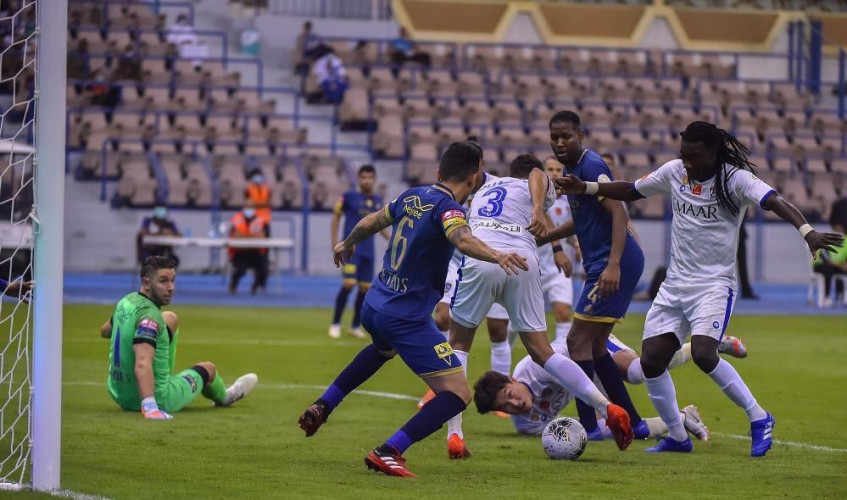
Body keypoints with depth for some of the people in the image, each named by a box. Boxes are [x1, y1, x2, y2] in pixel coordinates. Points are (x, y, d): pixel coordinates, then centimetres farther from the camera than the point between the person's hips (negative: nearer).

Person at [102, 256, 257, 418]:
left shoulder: (126, 302, -3)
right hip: (156, 398, -8)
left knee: (171, 319, 20)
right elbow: (142, 366, -43)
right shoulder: (150, 316, -30)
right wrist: (150, 408, -54)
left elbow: (105, 331, 18)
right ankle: (223, 396, 59)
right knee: (208, 369, 22)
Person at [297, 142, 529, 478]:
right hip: (407, 319, -9)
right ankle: (388, 453, -20)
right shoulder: (447, 207, -16)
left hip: (374, 307, 9)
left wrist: (347, 244, 44)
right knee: (458, 393, -8)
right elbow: (461, 238, -40)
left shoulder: (413, 196, 7)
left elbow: (372, 222, 24)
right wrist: (496, 256, -56)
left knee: (384, 349, 43)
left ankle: (321, 408, 42)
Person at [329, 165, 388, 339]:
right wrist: (334, 239, -4)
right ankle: (335, 324, -3)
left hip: (368, 250, 5)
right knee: (349, 284, -15)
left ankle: (356, 326, 18)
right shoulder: (349, 197, -4)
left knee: (365, 287, 5)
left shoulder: (378, 200, 10)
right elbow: (336, 216, 4)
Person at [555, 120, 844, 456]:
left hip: (715, 284, -6)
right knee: (651, 360, -2)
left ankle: (759, 420, -9)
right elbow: (632, 191, 18)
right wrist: (585, 188, 7)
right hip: (675, 283, 6)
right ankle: (677, 437, 16)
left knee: (703, 353, -26)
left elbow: (774, 202, -28)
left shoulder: (735, 179, -13)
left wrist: (808, 232, -45)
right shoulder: (674, 172, 3)